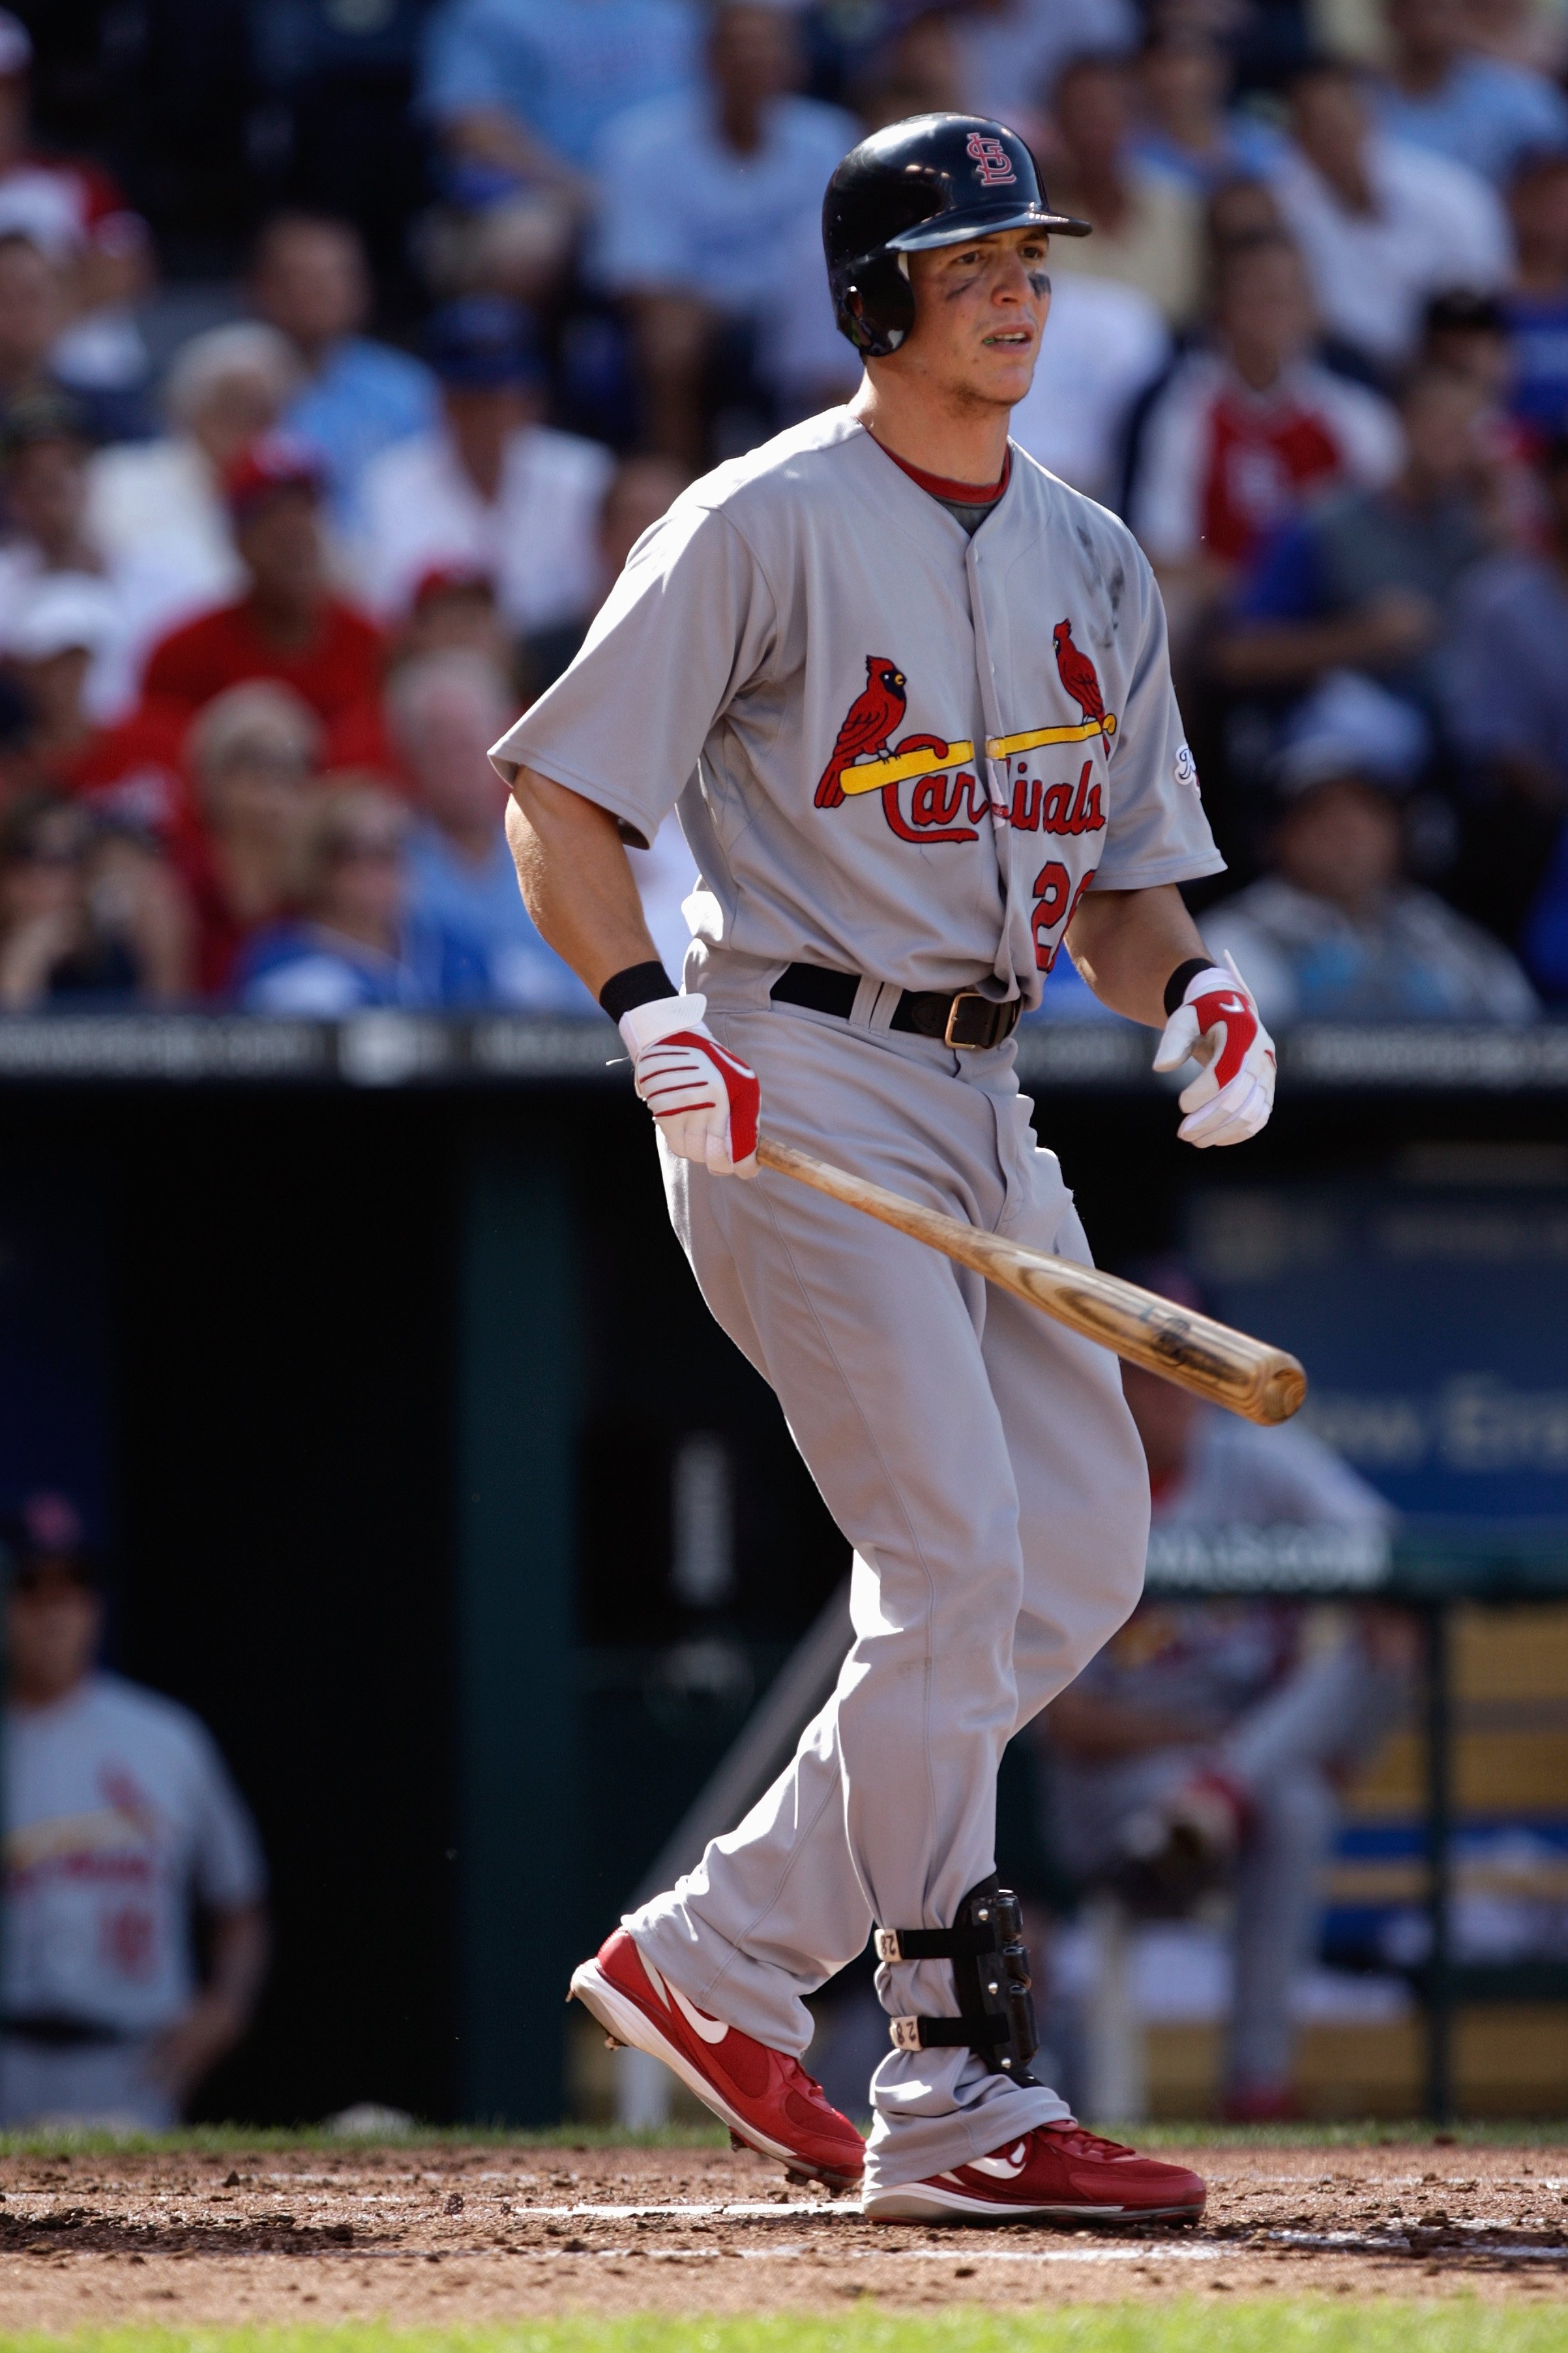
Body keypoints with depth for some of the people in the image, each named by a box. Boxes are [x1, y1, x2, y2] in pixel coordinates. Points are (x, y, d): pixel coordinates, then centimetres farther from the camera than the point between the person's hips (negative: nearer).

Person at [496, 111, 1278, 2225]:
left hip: (982, 1096, 8)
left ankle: (721, 1961, 11)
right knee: (956, 1558, -14)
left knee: (1087, 1549, 4)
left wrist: (1189, 986, -4)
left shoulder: (1091, 564, 13)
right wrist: (653, 1017, -22)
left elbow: (1123, 876, 18)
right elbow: (558, 798, -8)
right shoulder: (768, 525, -8)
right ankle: (957, 2096, -12)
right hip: (797, 1080, -8)